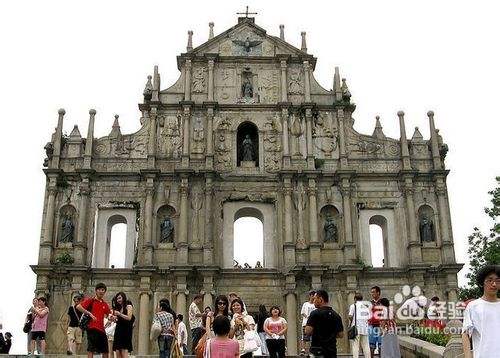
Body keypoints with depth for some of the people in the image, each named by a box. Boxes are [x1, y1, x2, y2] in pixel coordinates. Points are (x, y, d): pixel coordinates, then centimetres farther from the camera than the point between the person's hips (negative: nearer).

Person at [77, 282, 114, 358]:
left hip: (101, 329, 7)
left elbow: (109, 315, 22)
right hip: (92, 328, -7)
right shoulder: (91, 300, 0)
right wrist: (89, 313, -19)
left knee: (105, 351, 9)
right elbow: (78, 307, -11)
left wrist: (111, 317, -3)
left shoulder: (105, 304, 17)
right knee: (91, 350, -9)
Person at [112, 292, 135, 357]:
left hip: (126, 331, -6)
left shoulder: (128, 306, 0)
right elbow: (118, 319, 15)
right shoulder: (118, 308, 17)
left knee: (124, 353, -15)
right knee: (117, 351, -2)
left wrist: (119, 314, -17)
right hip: (118, 330, 6)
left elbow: (129, 318, -12)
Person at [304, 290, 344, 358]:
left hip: (318, 350, -6)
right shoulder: (336, 315, 8)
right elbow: (341, 335, 12)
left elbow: (308, 331, -15)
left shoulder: (315, 313, -10)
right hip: (332, 351, 6)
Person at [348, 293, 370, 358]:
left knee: (355, 345, -4)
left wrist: (350, 323, 8)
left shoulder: (353, 305, 1)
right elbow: (369, 317, 9)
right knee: (366, 346, 8)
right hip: (365, 328, 4)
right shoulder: (367, 306, 15)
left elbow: (350, 316, -9)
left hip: (356, 328, -4)